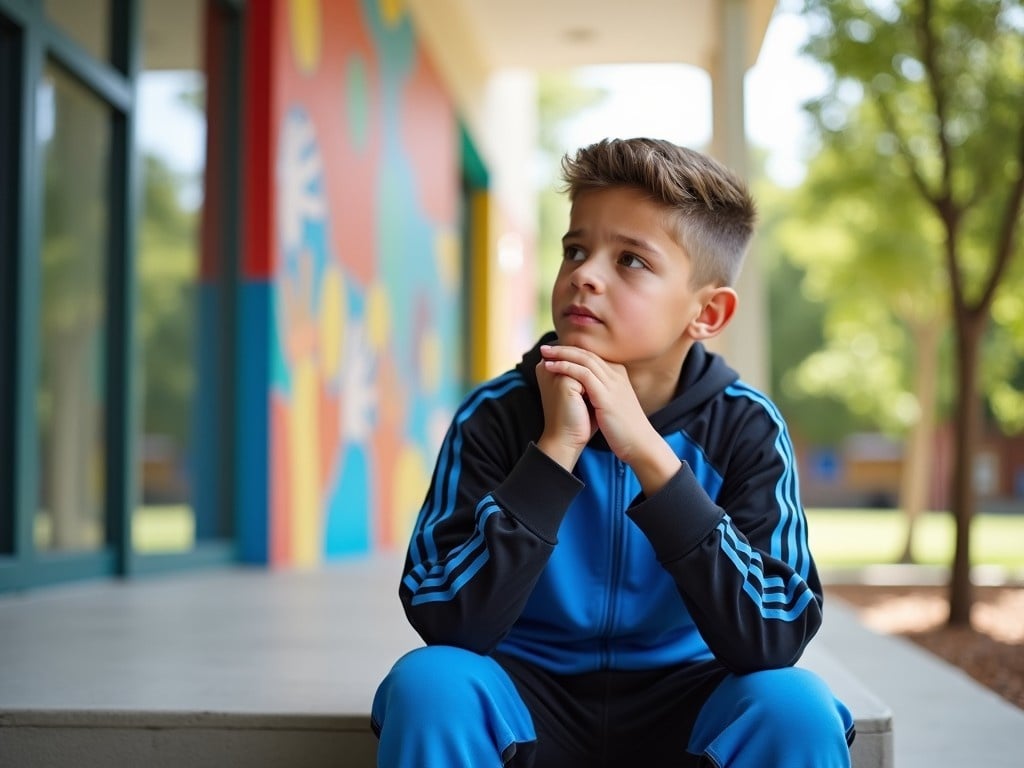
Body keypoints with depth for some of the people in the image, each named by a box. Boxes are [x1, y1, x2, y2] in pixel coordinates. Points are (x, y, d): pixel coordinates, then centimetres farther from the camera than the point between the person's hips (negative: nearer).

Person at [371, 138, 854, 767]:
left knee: (794, 705, -28)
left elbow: (774, 641, -23)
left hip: (678, 710, 0)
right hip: (530, 703, 0)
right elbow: (446, 623, -21)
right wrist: (555, 448, -28)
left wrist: (650, 454, -29)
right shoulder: (498, 415, -12)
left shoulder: (745, 429, -12)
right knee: (429, 682, -28)